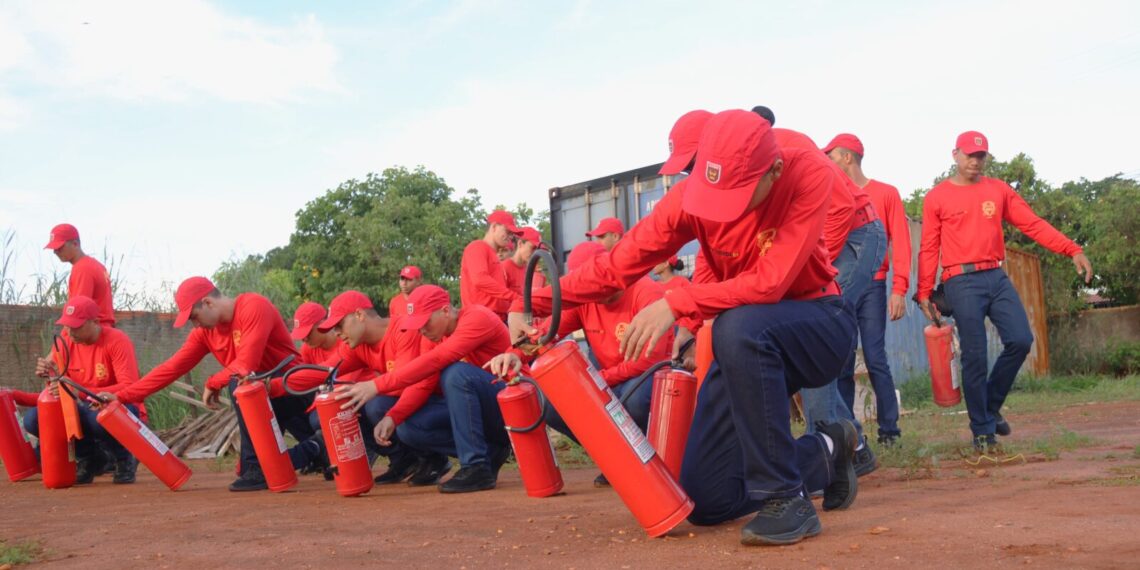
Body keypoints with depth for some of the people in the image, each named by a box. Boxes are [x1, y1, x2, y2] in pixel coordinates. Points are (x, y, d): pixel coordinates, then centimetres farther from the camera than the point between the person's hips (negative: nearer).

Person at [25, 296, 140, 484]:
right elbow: (61, 384, 4)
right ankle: (89, 457, 8)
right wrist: (50, 373, -22)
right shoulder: (65, 340, -2)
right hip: (83, 409, 6)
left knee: (98, 418, -39)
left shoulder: (117, 341, -18)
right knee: (34, 419, -14)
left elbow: (130, 388, -27)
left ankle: (124, 457, -4)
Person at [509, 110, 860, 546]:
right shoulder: (692, 194, -14)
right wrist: (531, 305, -21)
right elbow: (619, 263, -13)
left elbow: (770, 282, -33)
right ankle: (824, 455, 24)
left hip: (821, 322, -4)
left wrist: (677, 304, -38)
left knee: (739, 327, -40)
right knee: (707, 503, -1)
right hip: (750, 343, 5)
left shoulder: (810, 173, -25)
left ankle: (787, 498, -25)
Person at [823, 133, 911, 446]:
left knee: (875, 359, -7)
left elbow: (900, 243, 0)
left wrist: (899, 289, -9)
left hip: (872, 287, -3)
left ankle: (889, 430, 2)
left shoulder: (886, 194, 5)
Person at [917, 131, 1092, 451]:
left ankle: (991, 406, 17)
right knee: (975, 356, -5)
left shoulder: (998, 190, 12)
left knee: (1021, 341, -6)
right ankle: (982, 429, 7)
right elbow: (929, 249, 0)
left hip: (997, 277, 4)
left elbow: (1033, 224, 6)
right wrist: (924, 292, -5)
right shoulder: (937, 197, 2)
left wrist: (1072, 250, -4)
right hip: (963, 282, -4)